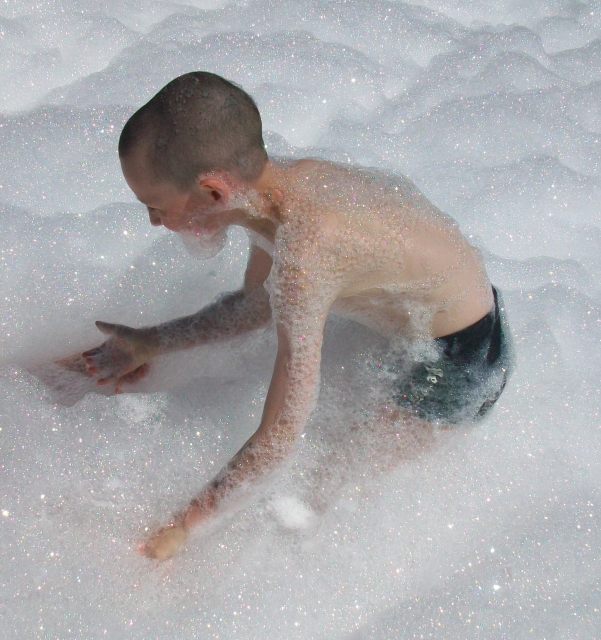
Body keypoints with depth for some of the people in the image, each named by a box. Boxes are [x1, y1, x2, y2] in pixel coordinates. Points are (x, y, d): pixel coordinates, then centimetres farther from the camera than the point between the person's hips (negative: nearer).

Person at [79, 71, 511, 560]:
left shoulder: (304, 255, -39)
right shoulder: (283, 180, -13)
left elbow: (279, 437, -33)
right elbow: (257, 303, 5)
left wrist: (179, 529, -24)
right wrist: (151, 343, 6)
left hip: (459, 361, -8)